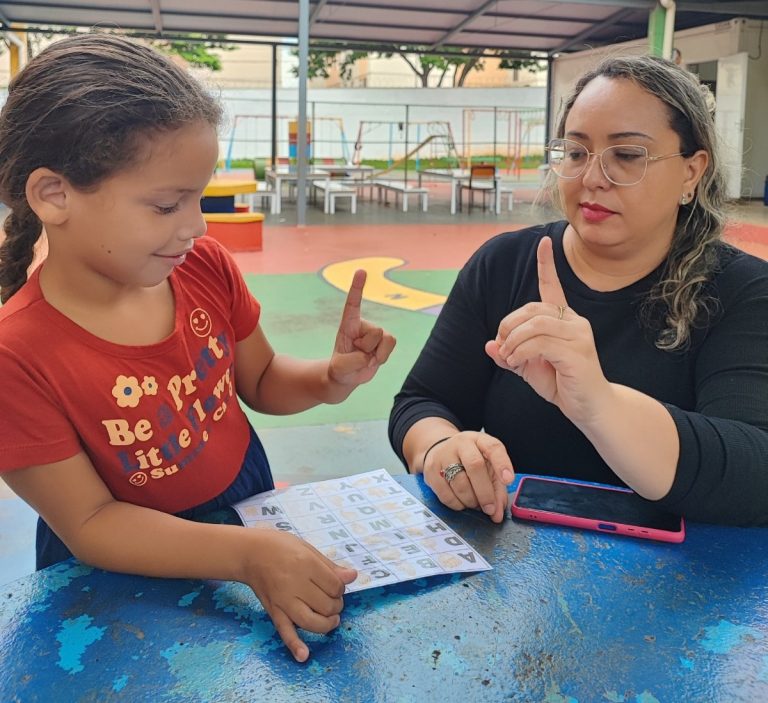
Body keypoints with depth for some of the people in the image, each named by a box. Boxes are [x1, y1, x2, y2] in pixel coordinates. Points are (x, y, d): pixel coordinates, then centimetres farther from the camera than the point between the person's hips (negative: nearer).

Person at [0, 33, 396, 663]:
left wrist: (329, 379, -18)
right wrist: (247, 555, -33)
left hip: (249, 502, 4)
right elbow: (90, 522, -21)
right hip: (128, 571, -3)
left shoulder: (207, 267, -12)